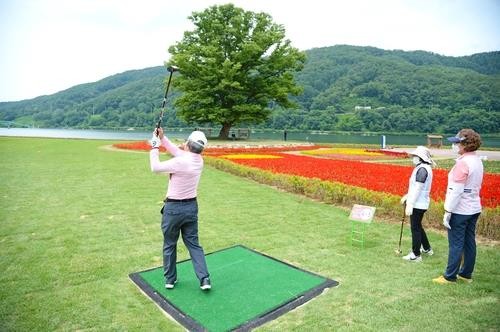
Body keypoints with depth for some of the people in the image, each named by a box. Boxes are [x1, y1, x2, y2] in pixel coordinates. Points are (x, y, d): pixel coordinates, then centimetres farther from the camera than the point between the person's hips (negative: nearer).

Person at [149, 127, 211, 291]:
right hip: (191, 206, 6)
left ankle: (170, 279, 26)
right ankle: (204, 279, 7)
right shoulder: (198, 160, -2)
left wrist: (155, 147, 2)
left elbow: (155, 167, -10)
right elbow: (178, 152, 12)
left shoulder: (180, 162, -23)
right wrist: (163, 138, 12)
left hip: (173, 208, -5)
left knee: (169, 245, 13)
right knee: (193, 244, 12)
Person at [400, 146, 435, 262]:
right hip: (421, 203, 10)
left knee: (415, 228, 1)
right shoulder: (424, 168, 11)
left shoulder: (422, 169, -19)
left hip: (418, 204, -10)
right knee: (418, 226, 22)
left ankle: (416, 255, 11)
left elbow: (418, 188, -23)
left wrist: (410, 204, -22)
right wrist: (407, 196, 22)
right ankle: (427, 249, 37)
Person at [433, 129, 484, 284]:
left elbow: (456, 190, -22)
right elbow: (475, 186, 15)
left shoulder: (463, 162, -20)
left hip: (460, 210, -9)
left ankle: (450, 277, 11)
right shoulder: (477, 160, 9)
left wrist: (447, 212, -18)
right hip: (474, 209, 9)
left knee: (456, 244, 0)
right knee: (469, 243, 15)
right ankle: (466, 274, 27)